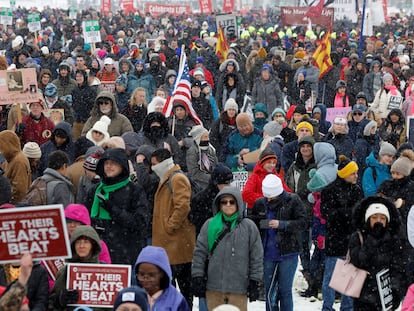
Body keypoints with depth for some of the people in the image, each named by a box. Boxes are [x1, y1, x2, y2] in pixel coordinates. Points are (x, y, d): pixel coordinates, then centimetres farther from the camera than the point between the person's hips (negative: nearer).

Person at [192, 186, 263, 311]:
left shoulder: (249, 227, 1)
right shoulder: (209, 225, 3)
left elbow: (256, 257, 3)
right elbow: (200, 253, 6)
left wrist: (254, 282, 1)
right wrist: (197, 278, 1)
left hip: (239, 287, -1)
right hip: (213, 287, 2)